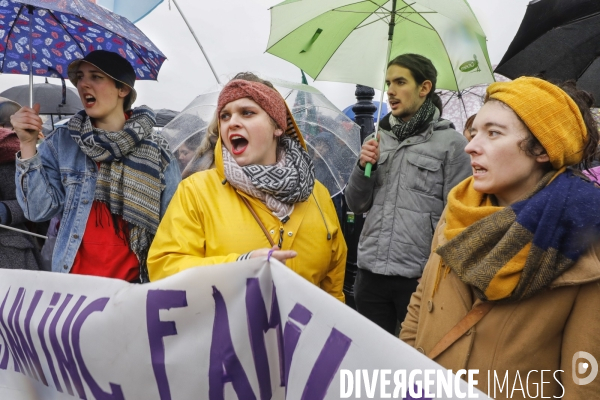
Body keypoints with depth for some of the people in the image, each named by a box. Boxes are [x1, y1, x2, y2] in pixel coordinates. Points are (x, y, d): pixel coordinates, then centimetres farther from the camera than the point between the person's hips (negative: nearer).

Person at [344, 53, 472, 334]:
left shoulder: (451, 142, -5)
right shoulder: (378, 139, 11)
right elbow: (356, 205, 13)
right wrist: (363, 167, -4)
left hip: (421, 277, -4)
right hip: (371, 274, 5)